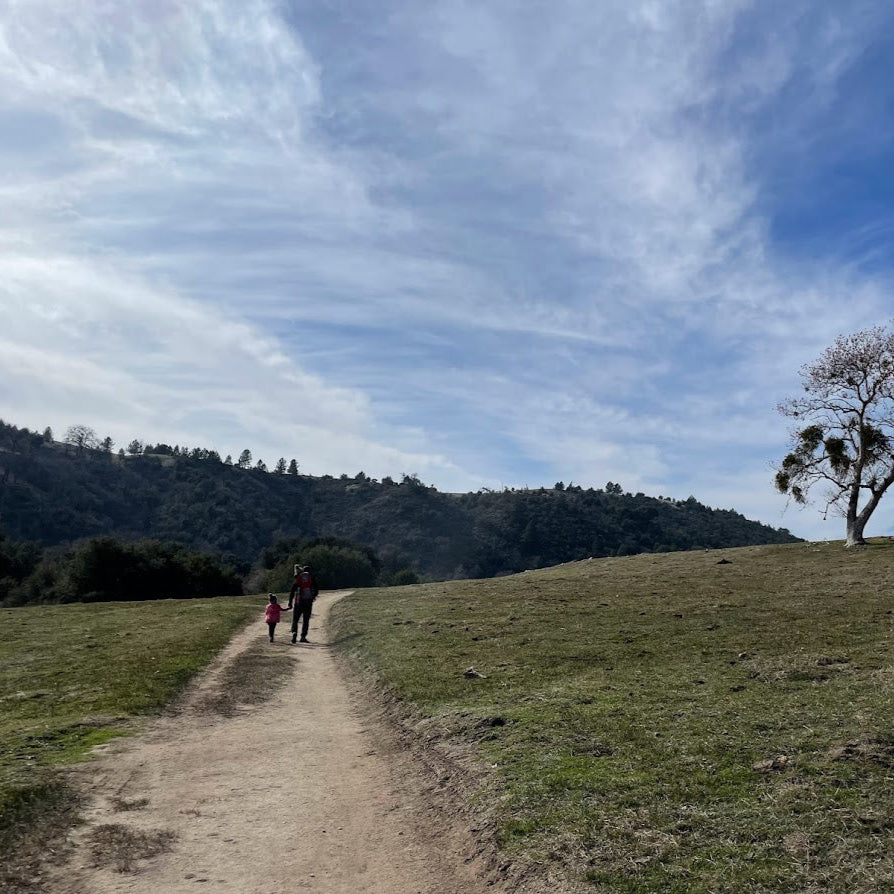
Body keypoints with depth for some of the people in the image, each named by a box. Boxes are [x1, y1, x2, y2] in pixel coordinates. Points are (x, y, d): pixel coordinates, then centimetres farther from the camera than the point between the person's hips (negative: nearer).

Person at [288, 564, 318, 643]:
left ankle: (294, 632, -15)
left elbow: (292, 592, -1)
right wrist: (313, 597, 24)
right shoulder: (312, 579, 3)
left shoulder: (298, 579, 3)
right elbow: (316, 590, 5)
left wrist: (290, 602, 3)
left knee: (295, 619, 8)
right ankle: (303, 637, 5)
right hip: (308, 602, 0)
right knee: (306, 620, 9)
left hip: (299, 602, 0)